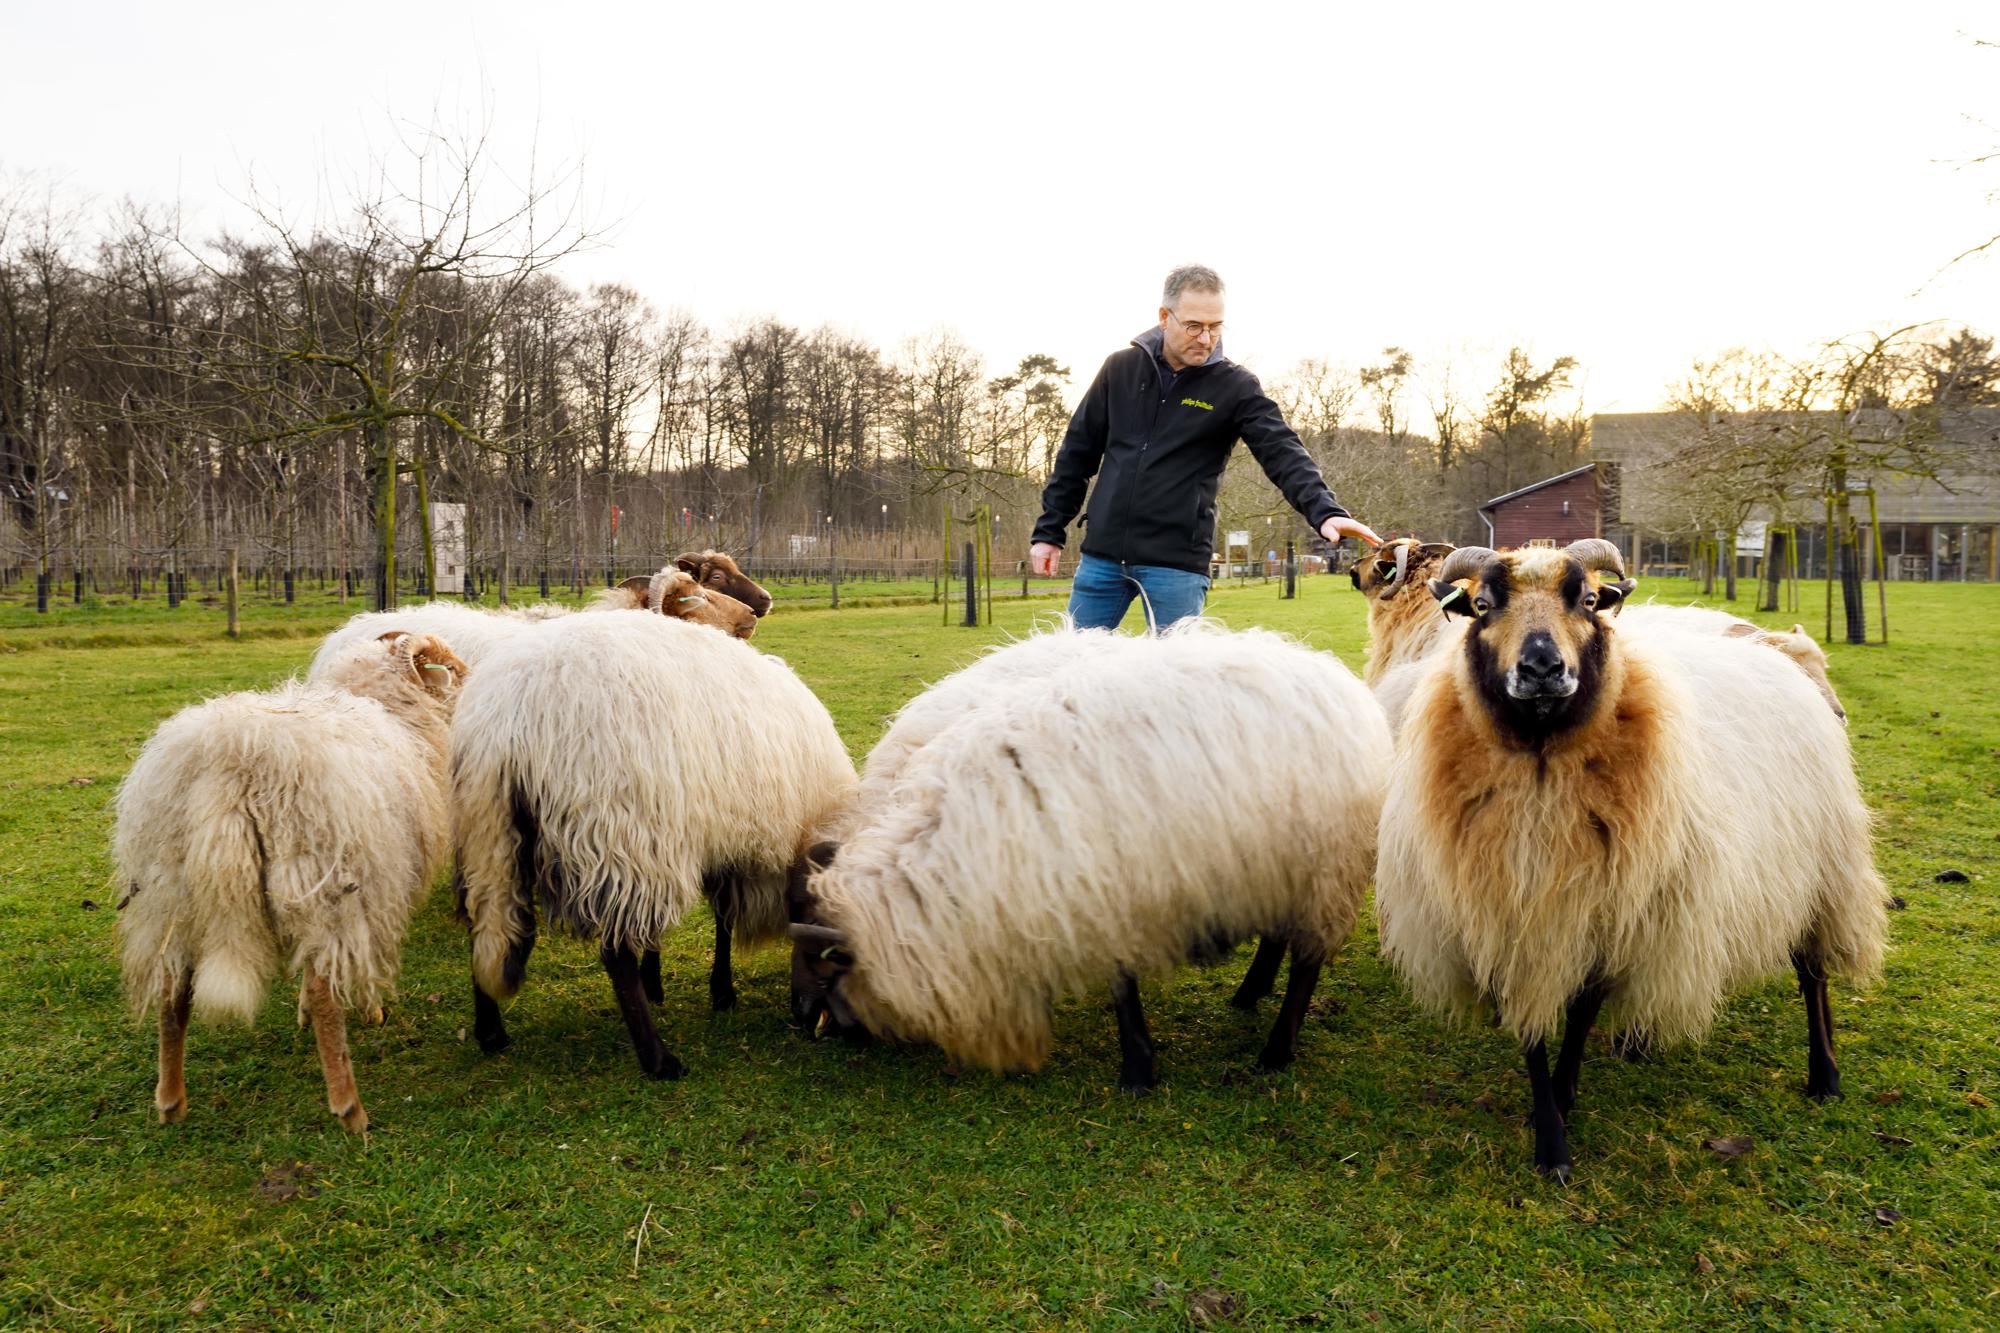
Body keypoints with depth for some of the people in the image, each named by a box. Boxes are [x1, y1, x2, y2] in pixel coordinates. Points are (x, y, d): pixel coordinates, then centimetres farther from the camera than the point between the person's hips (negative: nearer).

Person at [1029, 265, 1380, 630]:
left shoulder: (1235, 387, -2)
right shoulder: (1121, 368, 5)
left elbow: (1283, 453, -13)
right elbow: (1078, 453, 10)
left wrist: (1325, 511, -31)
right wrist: (1049, 530, 8)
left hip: (1177, 563, -2)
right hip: (1101, 555, 3)